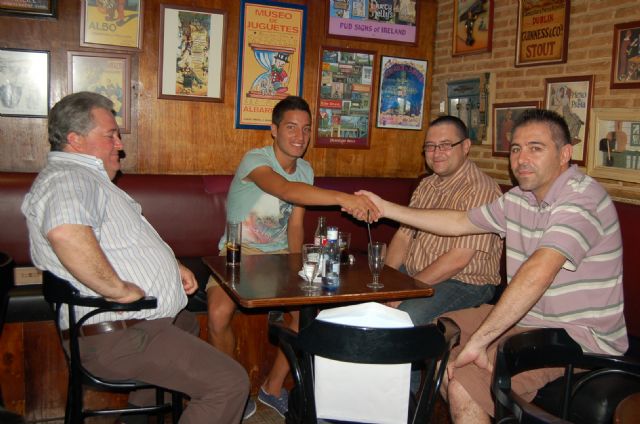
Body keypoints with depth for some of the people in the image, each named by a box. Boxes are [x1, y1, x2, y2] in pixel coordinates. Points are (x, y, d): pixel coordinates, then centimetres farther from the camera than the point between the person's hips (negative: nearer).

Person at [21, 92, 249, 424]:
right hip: (117, 337, -11)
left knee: (188, 323, 38)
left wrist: (170, 265, 13)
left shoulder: (87, 178, 17)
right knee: (230, 382, -17)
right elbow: (66, 234, -42)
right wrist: (119, 289, -30)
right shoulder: (69, 178, -18)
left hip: (132, 322, 11)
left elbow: (117, 243, 28)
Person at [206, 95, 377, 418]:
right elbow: (285, 190, -40)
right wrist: (342, 198, -51)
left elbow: (295, 225, 7)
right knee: (219, 314, -29)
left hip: (279, 254, 5)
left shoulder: (305, 171, 5)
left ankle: (273, 387, 7)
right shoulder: (255, 160, -18)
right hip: (239, 253, -5)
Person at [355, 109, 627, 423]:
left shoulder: (582, 198, -21)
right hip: (525, 317, 9)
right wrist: (386, 209, 14)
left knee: (464, 385, -24)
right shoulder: (518, 199, 7)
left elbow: (537, 274, -33)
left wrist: (478, 341, -33)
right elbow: (459, 223, 17)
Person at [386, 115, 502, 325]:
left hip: (464, 282, -7)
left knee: (405, 316, -32)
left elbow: (459, 258, -22)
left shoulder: (481, 190, -17)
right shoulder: (426, 185, 12)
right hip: (413, 273, 8)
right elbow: (403, 235, 9)